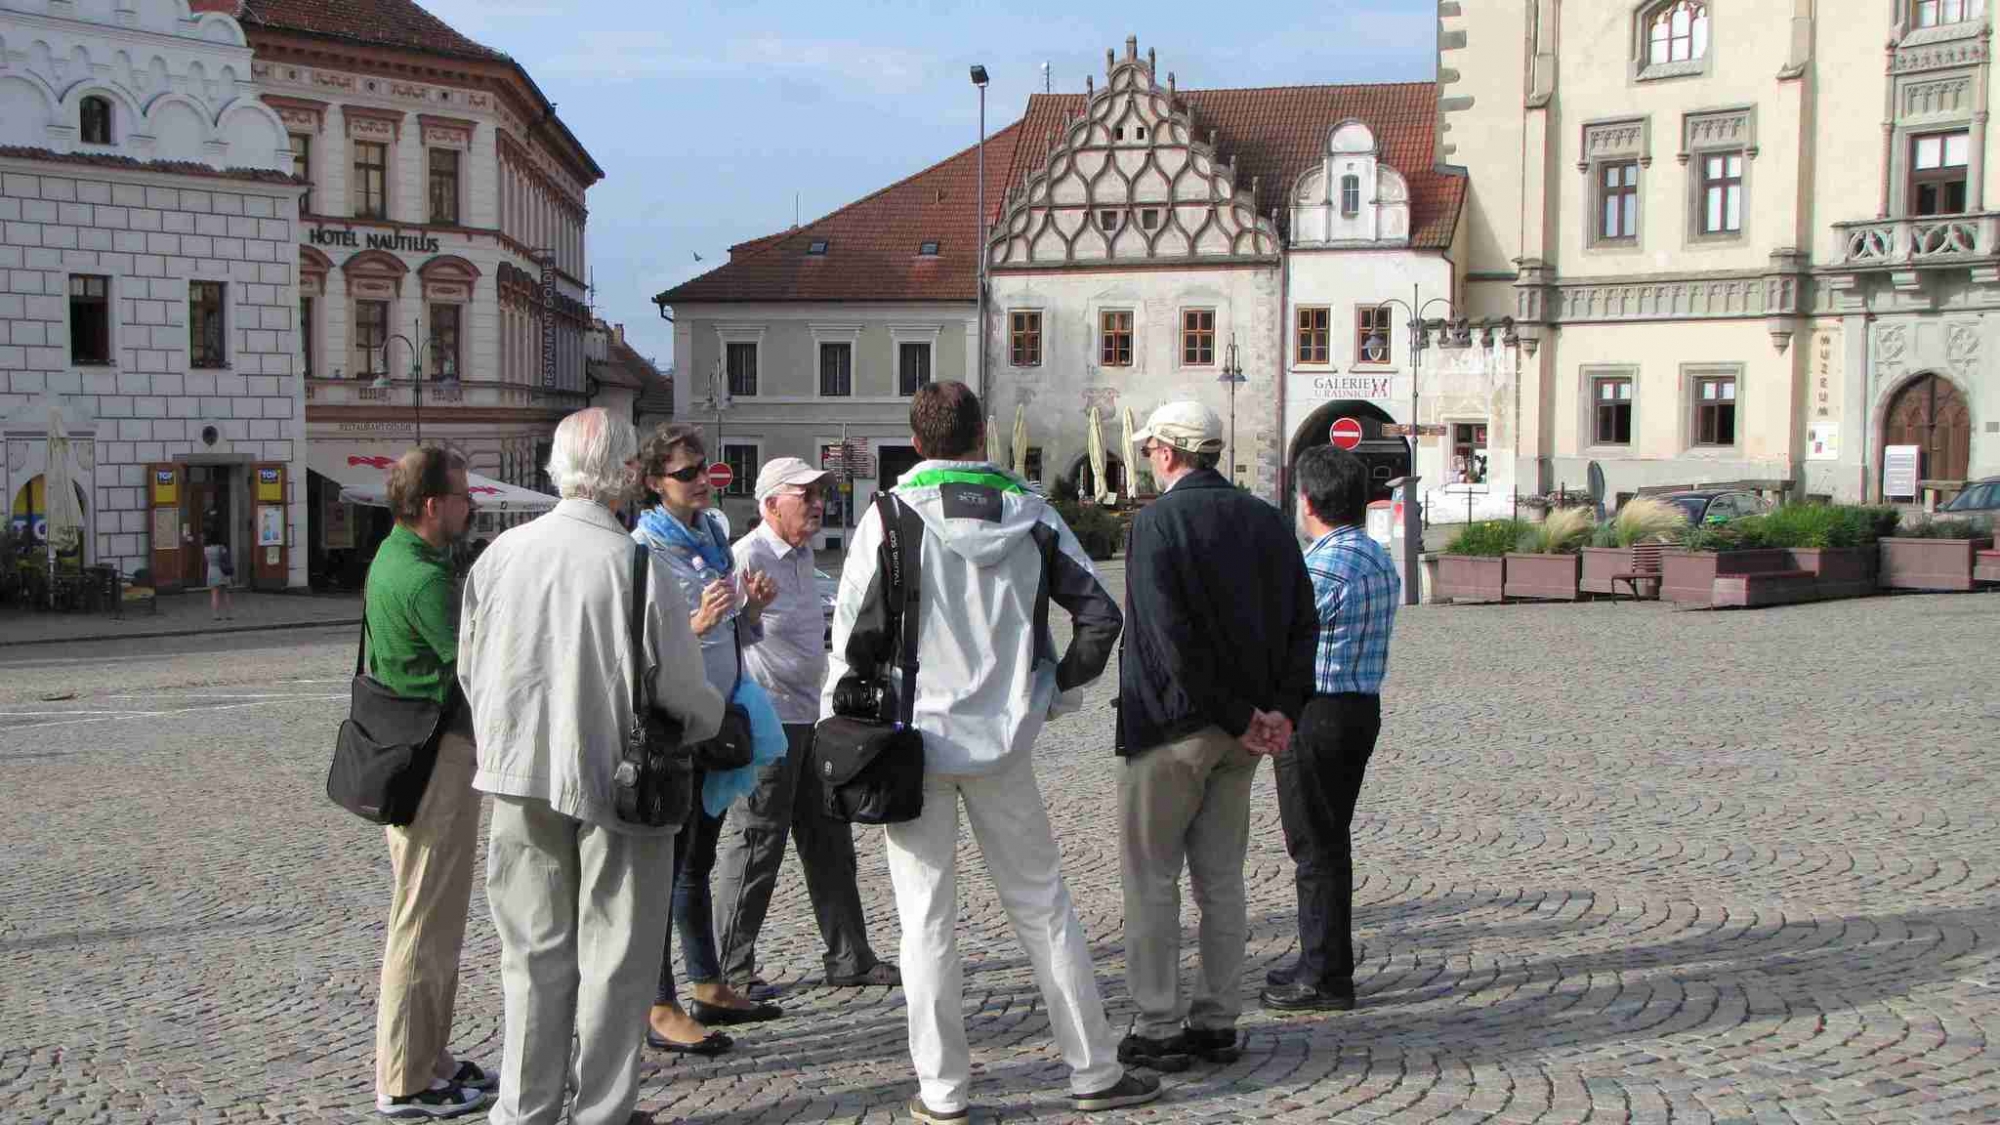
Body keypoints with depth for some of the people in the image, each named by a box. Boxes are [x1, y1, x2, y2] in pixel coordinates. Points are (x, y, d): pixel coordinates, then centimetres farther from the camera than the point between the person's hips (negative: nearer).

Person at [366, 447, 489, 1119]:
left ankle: (427, 1059, 28)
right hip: (438, 755, -11)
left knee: (427, 916, 18)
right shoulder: (424, 578, -20)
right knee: (426, 920, -3)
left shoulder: (391, 559, 12)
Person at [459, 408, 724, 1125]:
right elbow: (682, 690, -13)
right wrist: (714, 719, 10)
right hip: (617, 778, -4)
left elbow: (470, 668, 5)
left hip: (522, 775, 4)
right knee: (614, 957, 10)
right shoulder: (637, 565, -17)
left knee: (534, 951, 15)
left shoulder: (501, 554, -4)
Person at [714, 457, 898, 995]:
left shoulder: (803, 555, 15)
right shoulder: (747, 558, -15)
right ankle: (731, 971, 9)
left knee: (829, 841, 13)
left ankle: (849, 958, 21)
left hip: (808, 717, 9)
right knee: (755, 844, -2)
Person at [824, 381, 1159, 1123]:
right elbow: (1100, 612, 1)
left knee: (927, 919, 6)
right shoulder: (1030, 515, 2)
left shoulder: (891, 516, -8)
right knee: (1042, 905, 12)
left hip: (914, 738, -2)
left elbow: (855, 635, -9)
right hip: (1004, 740, 2)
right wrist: (1056, 689, 12)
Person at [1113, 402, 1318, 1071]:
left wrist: (1239, 717, -15)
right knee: (1222, 879, 13)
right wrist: (1281, 708, -2)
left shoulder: (1158, 521, -12)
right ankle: (1218, 1023, 19)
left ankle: (1160, 1030, 6)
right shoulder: (1266, 521, 8)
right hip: (1239, 736, 7)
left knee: (1151, 879, 4)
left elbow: (1174, 639, -20)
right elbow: (1302, 622, 4)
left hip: (1172, 726, -6)